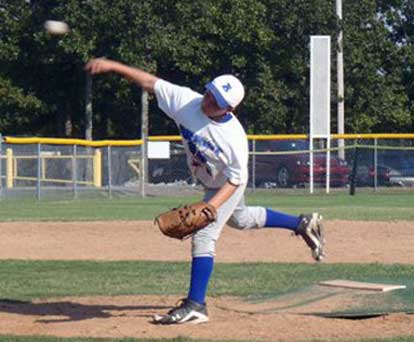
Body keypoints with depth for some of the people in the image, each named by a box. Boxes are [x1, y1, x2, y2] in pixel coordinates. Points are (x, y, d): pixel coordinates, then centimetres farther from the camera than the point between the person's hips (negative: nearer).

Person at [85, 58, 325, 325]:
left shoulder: (235, 138, -37)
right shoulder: (185, 100, -27)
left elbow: (234, 180, -27)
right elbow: (149, 82, -25)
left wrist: (211, 206, -39)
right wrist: (112, 66, -33)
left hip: (227, 187, -7)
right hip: (209, 181, 7)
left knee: (204, 235, -16)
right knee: (241, 219, 29)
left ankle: (196, 306, -13)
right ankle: (303, 224, 48)